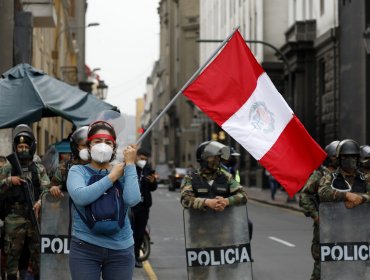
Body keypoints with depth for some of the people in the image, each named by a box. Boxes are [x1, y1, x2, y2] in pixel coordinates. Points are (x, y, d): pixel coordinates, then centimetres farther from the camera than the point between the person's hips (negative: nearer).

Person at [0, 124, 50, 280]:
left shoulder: (39, 169, 8)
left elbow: (46, 188, 1)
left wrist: (40, 202, -17)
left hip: (35, 216, 1)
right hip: (14, 218, -1)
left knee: (36, 251, 8)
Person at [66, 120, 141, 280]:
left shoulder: (123, 172, 5)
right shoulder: (78, 171, 1)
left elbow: (132, 200, -14)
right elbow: (80, 197, -20)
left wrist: (130, 164, -8)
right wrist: (111, 177, -11)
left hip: (121, 249, 2)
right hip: (85, 248, -2)